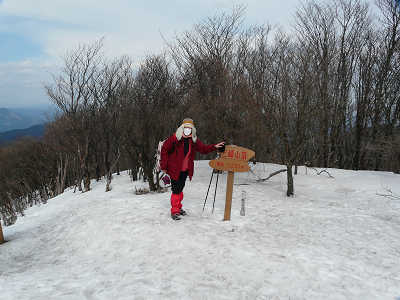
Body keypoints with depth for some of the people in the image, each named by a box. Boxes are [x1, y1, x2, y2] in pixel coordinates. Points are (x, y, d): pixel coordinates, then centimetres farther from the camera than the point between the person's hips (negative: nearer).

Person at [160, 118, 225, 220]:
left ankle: (178, 208, 35)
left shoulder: (194, 140, 1)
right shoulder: (175, 138, -15)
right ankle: (174, 211, 9)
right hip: (174, 169, -5)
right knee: (176, 190, -5)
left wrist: (214, 147, -6)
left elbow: (203, 149, 9)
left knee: (180, 189, 18)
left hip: (185, 170, 5)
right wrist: (164, 166, -11)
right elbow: (164, 150, -11)